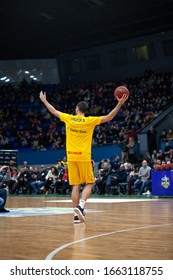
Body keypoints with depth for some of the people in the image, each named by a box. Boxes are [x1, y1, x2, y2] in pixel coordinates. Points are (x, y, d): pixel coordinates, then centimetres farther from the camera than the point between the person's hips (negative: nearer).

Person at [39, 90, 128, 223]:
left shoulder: (68, 118, 3)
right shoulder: (90, 121, -4)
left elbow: (54, 111, 17)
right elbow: (109, 117, -4)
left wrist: (44, 100, 31)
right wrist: (120, 104, -3)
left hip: (71, 156, 3)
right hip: (84, 157, -3)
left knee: (76, 185, 5)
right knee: (89, 183, 6)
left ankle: (77, 214, 4)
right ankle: (81, 205, -17)